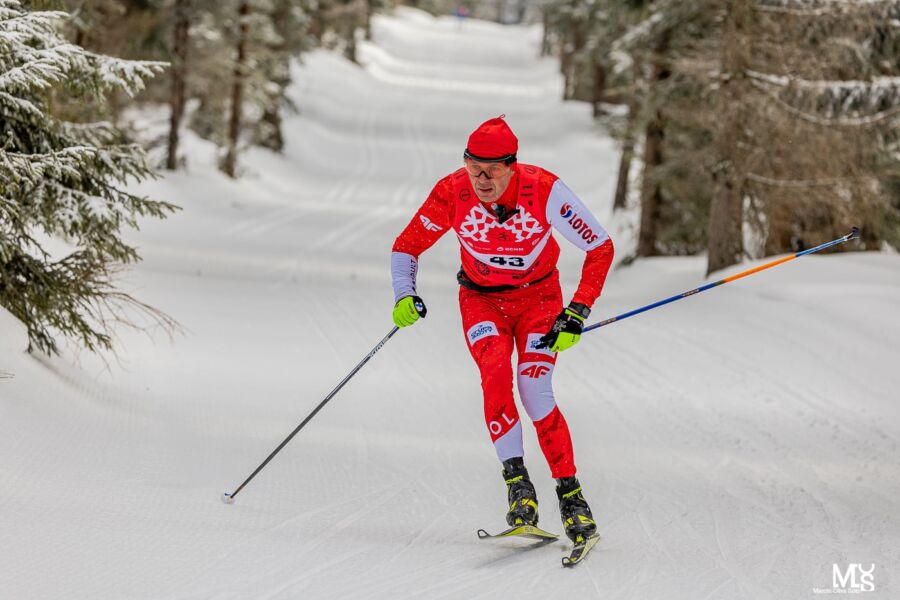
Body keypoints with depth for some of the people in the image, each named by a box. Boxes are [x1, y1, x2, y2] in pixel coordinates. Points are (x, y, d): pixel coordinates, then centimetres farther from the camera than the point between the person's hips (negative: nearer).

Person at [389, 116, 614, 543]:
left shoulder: (543, 190, -25)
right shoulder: (452, 193, -20)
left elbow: (600, 248, -14)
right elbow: (407, 246, -5)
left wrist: (577, 313, -18)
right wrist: (404, 295, -23)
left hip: (539, 298, -1)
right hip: (482, 300, 1)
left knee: (535, 391, -19)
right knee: (495, 373, -27)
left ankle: (571, 497, -8)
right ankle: (517, 482, -25)